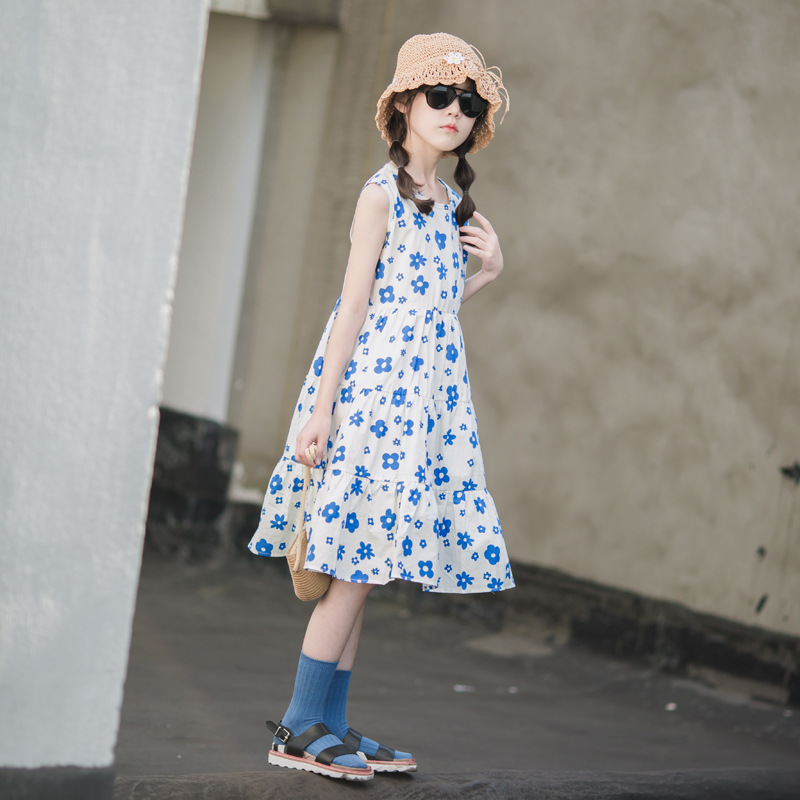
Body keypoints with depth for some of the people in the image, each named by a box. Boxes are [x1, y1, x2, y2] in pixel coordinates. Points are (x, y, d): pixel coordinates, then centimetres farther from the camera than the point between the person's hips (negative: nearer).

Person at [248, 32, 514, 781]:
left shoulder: (452, 205, 17)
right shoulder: (382, 193, -5)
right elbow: (355, 304, -9)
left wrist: (489, 269, 7)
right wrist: (322, 407, -13)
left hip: (428, 388, 8)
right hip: (373, 381, -8)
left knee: (364, 563, 8)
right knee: (359, 558, -9)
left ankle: (327, 724, 13)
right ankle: (301, 727, -3)